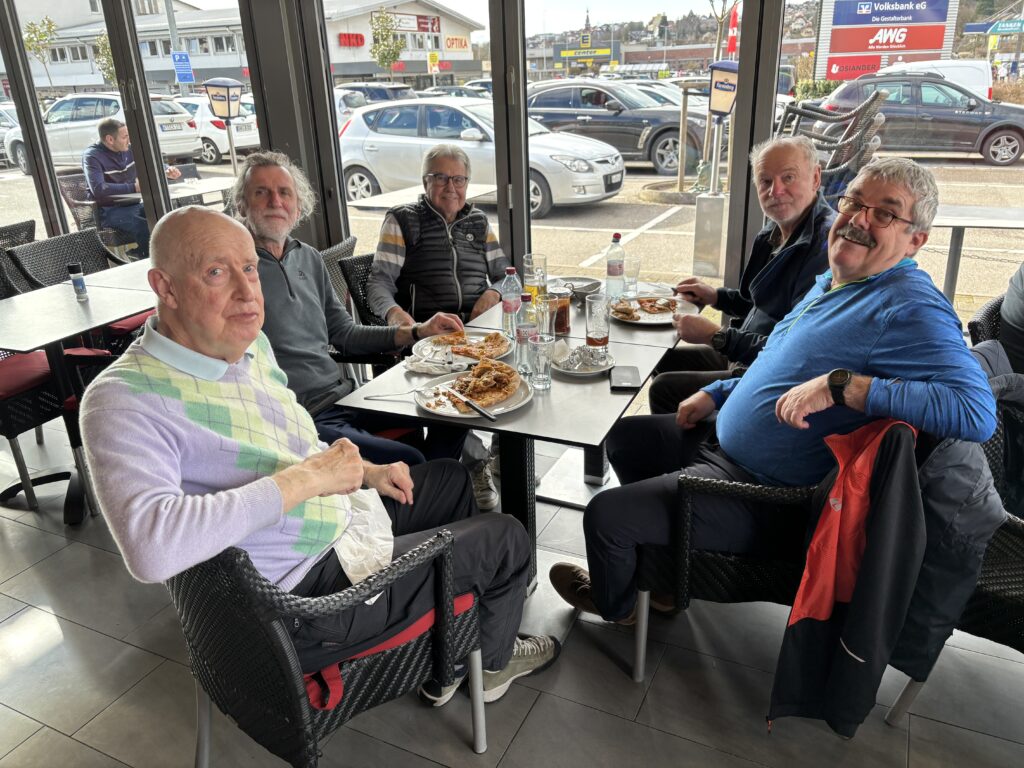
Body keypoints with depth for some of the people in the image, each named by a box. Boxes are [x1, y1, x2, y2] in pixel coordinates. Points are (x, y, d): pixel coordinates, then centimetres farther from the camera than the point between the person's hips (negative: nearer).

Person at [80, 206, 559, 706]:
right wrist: (303, 479, -35)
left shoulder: (250, 345, 1)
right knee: (506, 539, 1)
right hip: (303, 596, -9)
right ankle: (490, 660, 35)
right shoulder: (124, 399, -26)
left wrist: (363, 472, 3)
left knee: (452, 477, 26)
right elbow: (151, 548, -41)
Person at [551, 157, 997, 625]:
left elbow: (977, 412, -34)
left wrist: (842, 385, -38)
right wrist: (717, 394, 13)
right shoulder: (832, 283, 9)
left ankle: (615, 605, 25)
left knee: (604, 516, -12)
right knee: (625, 439, 21)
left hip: (762, 497, -10)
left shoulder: (910, 309, -22)